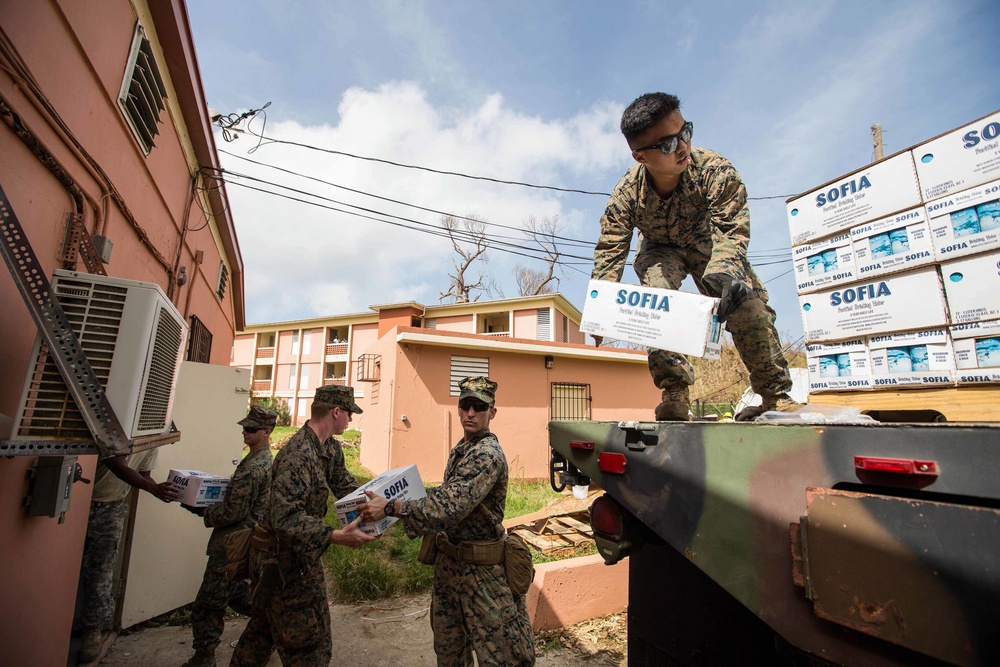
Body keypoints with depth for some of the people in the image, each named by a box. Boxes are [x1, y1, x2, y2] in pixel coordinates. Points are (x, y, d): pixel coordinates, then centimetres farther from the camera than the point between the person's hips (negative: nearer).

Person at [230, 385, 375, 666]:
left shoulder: (330, 446, 0)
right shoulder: (298, 455, -30)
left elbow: (344, 484, 7)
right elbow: (285, 517, -35)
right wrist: (337, 536, -40)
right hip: (286, 563, -9)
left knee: (266, 626, 27)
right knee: (310, 643, 4)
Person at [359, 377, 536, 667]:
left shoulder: (488, 454, -25)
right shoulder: (460, 449, 3)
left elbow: (450, 506, -34)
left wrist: (390, 507, -32)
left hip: (480, 566, -8)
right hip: (449, 558, 9)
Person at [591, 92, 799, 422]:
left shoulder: (716, 170, -31)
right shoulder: (626, 193, -29)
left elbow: (731, 228, -36)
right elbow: (610, 250, -27)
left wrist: (723, 273, -57)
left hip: (710, 243, 1)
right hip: (661, 249, 0)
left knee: (748, 305, -15)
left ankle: (776, 394, 3)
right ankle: (675, 392, -21)